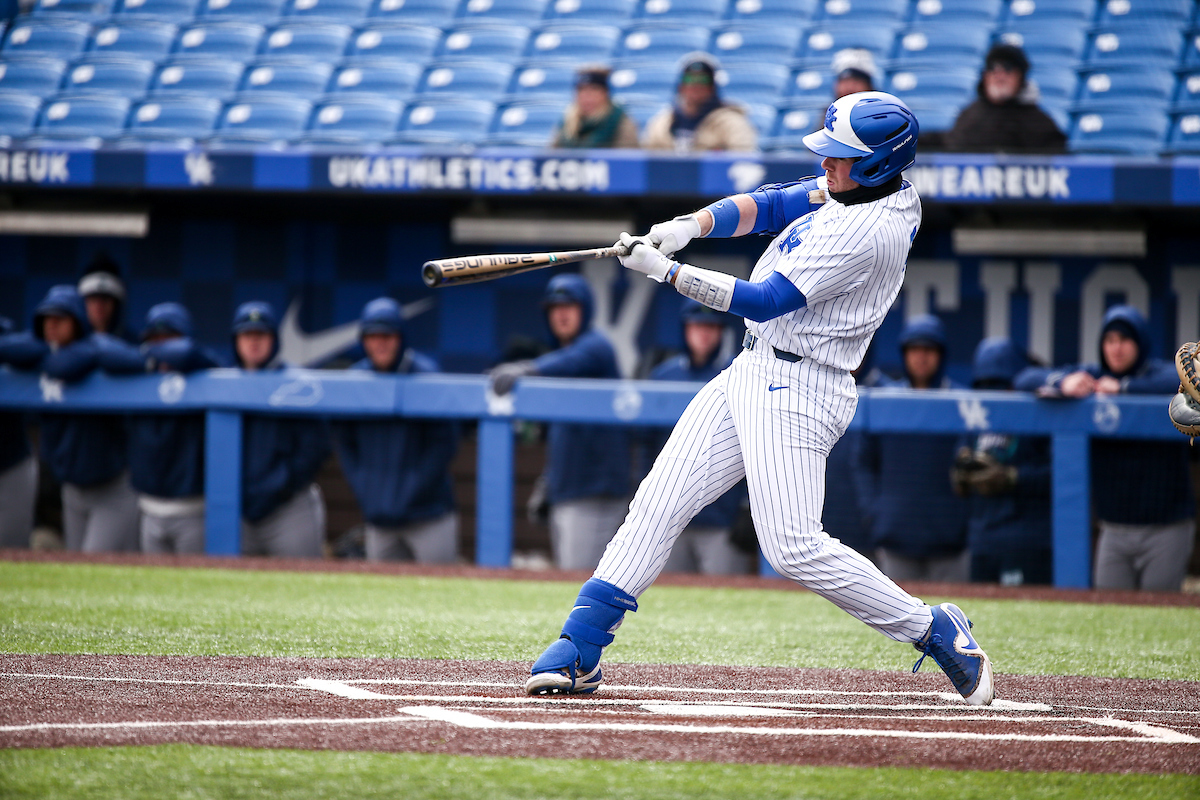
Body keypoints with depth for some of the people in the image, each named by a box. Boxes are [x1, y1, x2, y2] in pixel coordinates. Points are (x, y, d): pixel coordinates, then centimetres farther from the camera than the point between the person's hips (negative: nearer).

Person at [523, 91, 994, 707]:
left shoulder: (868, 233, -23)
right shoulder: (848, 189, 6)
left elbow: (764, 301, -22)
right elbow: (767, 205, 11)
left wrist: (665, 270, -18)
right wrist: (690, 226, -7)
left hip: (798, 389, -10)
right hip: (751, 373, 10)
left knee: (793, 546, -15)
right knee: (660, 501, 3)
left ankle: (935, 631, -1)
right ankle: (579, 650, 4)